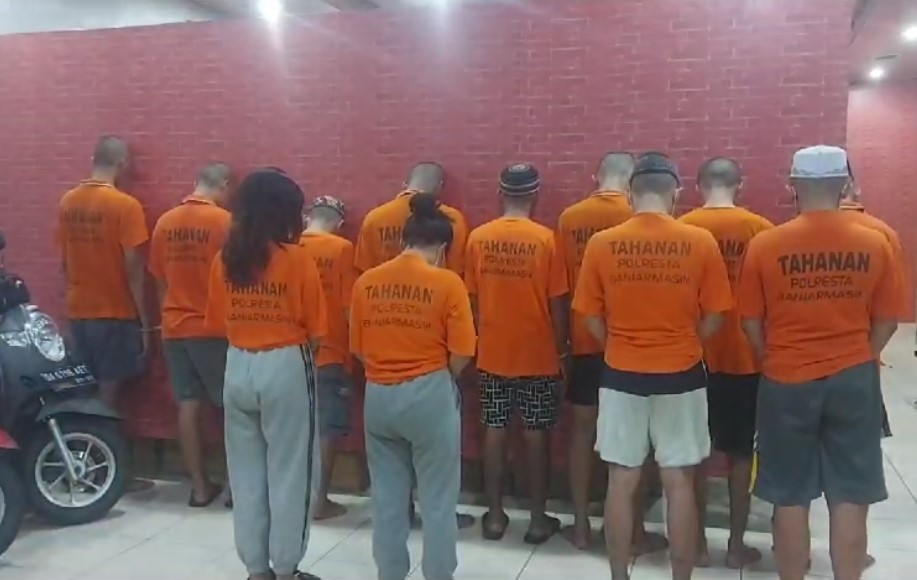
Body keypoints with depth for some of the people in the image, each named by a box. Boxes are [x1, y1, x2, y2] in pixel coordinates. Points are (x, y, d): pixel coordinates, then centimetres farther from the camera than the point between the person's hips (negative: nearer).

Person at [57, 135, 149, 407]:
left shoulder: (68, 201, 5)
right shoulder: (126, 205, -14)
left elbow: (65, 261, 10)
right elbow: (133, 268, -15)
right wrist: (143, 319, -8)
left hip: (77, 312, 6)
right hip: (116, 314, -6)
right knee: (108, 388, 2)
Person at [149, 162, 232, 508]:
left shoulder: (165, 222, 5)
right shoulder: (223, 221, -11)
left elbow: (159, 279, 11)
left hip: (174, 327, 5)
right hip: (213, 327, -5)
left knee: (188, 405, 8)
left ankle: (200, 486, 13)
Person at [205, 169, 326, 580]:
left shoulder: (224, 258, 2)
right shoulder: (298, 259, -11)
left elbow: (219, 322, 7)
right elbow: (315, 332, -9)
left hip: (238, 368, 5)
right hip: (286, 368, -5)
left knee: (246, 472, 14)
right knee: (289, 472, 7)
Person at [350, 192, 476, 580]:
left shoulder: (366, 281, 0)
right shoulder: (447, 283, -11)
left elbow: (357, 348, 6)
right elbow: (462, 354, -10)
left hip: (378, 396, 4)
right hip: (429, 396, -4)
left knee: (386, 498, 15)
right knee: (437, 500, 10)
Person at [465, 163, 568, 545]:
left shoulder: (478, 238, -2)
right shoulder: (546, 239, -10)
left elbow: (472, 297, 4)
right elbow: (557, 302, -7)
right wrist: (562, 348, 5)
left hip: (491, 352, 2)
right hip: (537, 353, -2)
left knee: (494, 430, 11)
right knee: (535, 433, 7)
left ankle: (495, 516, 18)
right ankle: (538, 519, 15)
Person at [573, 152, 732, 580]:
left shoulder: (601, 243, -6)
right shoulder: (700, 242, -8)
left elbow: (591, 319, 0)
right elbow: (713, 319, -2)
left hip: (621, 375, 1)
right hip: (681, 376, 0)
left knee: (621, 483, 10)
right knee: (679, 485, 10)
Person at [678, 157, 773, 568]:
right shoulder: (760, 228, -4)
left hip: (695, 356, 1)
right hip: (744, 357, 0)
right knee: (740, 454, 11)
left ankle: (698, 543, 18)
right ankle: (736, 545, 19)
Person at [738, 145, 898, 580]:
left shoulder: (765, 245, -8)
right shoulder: (875, 244, -4)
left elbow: (750, 322, -3)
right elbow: (887, 322, 3)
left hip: (787, 383, -1)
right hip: (853, 382, 1)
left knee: (791, 499, 9)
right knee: (850, 499, 10)